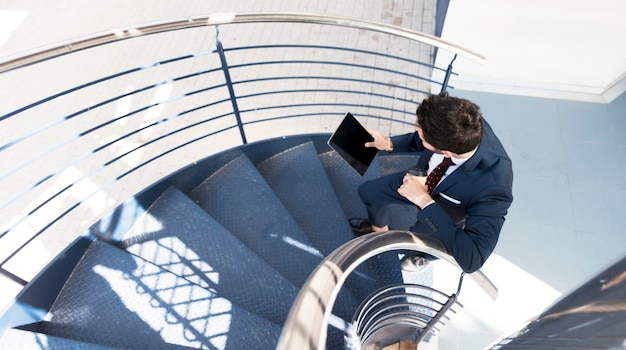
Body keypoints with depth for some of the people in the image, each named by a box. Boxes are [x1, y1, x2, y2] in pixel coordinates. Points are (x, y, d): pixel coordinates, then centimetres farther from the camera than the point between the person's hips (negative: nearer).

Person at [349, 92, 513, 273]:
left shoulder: (494, 187, -46)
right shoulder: (462, 126, -32)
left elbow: (472, 259, -45)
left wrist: (425, 201, -46)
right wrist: (389, 144, -13)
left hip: (444, 213, -4)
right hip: (423, 180, 4)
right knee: (367, 192, 12)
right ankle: (379, 227, 47)